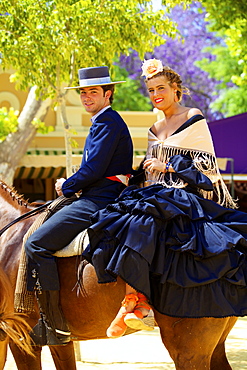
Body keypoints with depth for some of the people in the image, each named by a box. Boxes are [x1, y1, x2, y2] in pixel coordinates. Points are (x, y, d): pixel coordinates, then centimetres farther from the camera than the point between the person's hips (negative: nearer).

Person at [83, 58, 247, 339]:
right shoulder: (155, 131, 22)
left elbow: (206, 165, -4)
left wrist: (168, 166, -10)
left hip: (190, 197, -7)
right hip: (162, 195, 7)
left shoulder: (194, 119, 2)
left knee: (138, 221, -33)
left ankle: (135, 298, -31)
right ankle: (137, 299, -30)